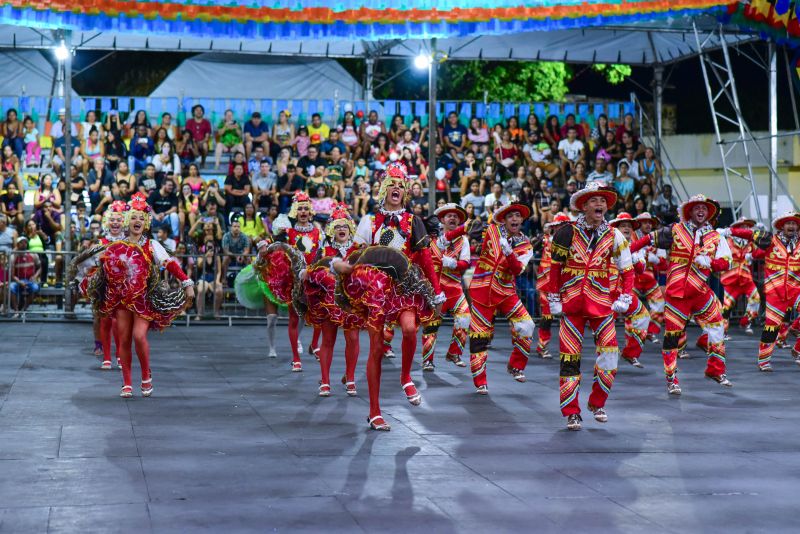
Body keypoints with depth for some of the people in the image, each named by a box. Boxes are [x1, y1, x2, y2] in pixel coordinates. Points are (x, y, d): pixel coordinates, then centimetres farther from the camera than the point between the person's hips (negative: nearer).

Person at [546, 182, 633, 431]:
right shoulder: (567, 233, -2)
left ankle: (597, 403, 15)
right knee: (570, 357, 0)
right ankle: (571, 413, 9)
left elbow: (627, 269, 8)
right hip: (572, 302, -1)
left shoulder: (613, 236, 2)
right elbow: (555, 267, 4)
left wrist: (624, 298, -2)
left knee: (609, 354, -7)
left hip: (601, 302, 1)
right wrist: (554, 299, 2)